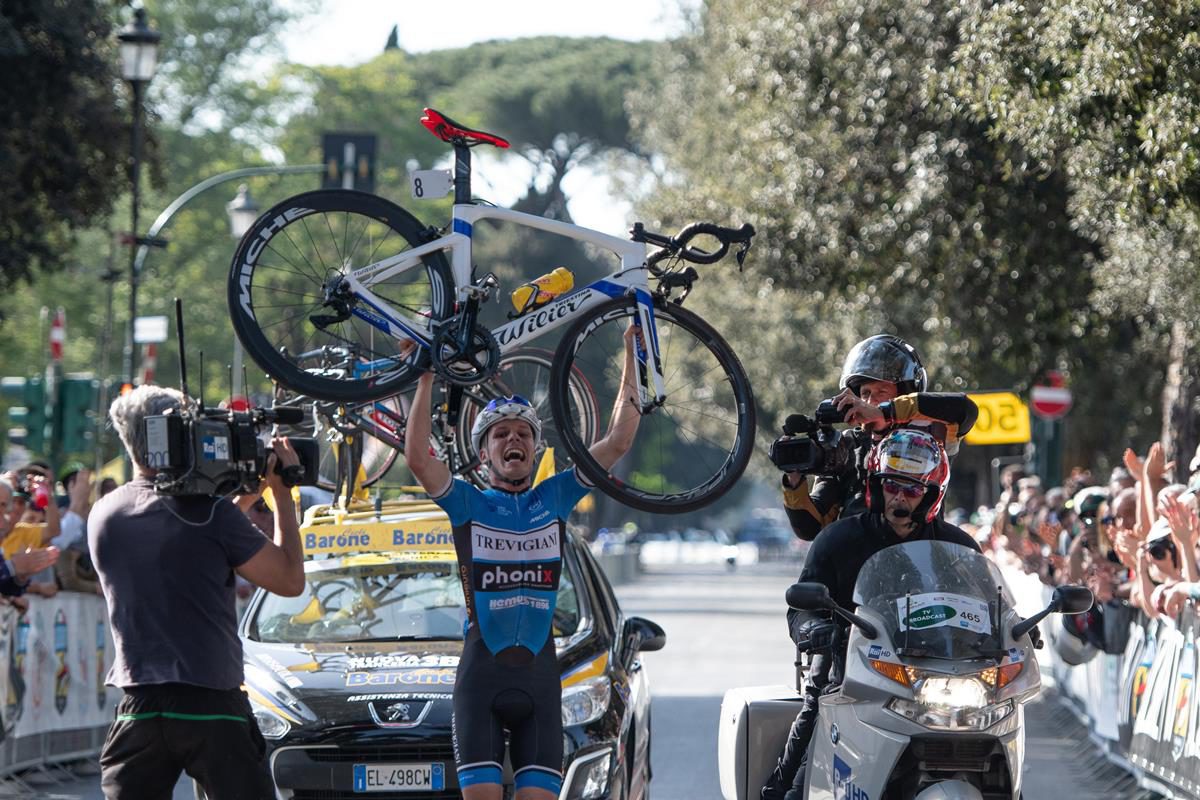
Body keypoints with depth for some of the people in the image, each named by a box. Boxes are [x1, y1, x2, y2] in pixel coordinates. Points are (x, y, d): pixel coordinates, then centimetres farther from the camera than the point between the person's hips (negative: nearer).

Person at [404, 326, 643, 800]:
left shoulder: (555, 499, 11)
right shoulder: (468, 505, 6)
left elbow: (619, 441, 6)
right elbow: (417, 457, -11)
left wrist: (631, 357, 4)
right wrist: (426, 377, -13)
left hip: (539, 674, 2)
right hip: (481, 672, -2)